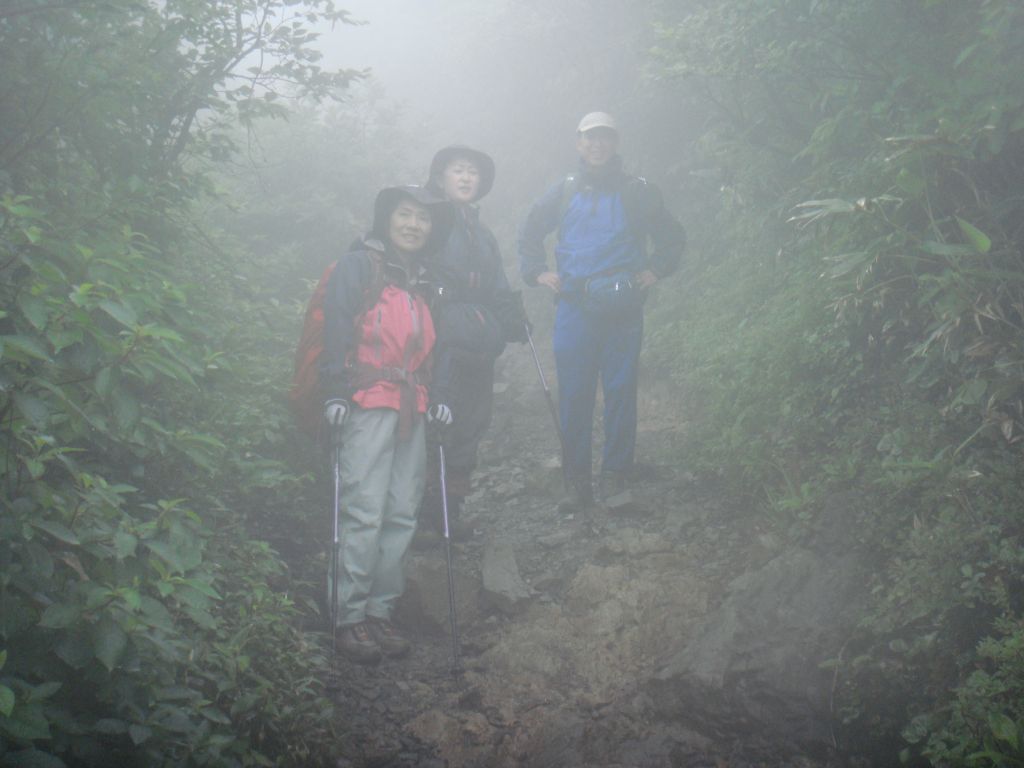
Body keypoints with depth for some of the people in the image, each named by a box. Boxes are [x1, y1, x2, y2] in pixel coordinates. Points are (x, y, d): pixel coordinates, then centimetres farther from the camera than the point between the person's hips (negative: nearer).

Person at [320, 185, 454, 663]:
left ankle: (380, 611, 13)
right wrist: (335, 392, -15)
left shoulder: (424, 280, 21)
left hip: (410, 408, 7)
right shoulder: (359, 265, 0)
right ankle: (351, 617, -2)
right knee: (365, 512, -10)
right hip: (368, 404, -7)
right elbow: (336, 331, -8)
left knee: (402, 515, 5)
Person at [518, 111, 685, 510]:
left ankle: (615, 473, 9)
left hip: (623, 308, -1)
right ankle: (577, 477, 8)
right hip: (574, 308, 1)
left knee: (621, 391, -1)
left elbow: (673, 236, 20)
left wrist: (655, 270, 8)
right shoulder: (563, 192, 12)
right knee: (573, 394, -1)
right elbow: (529, 233, 25)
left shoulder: (637, 192, 9)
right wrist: (537, 272, 13)